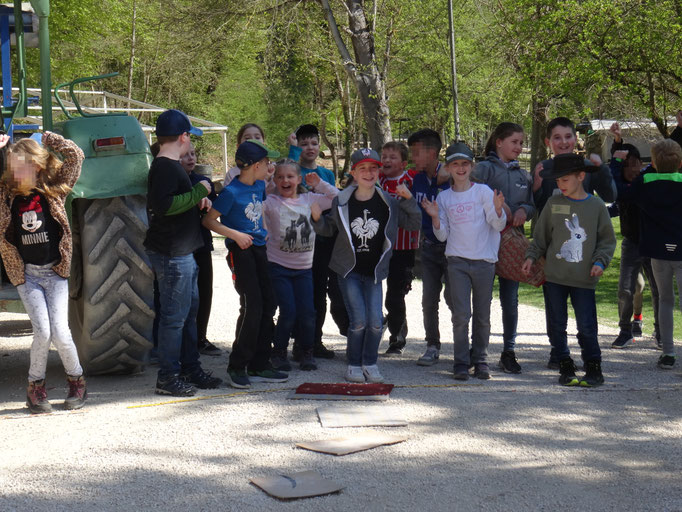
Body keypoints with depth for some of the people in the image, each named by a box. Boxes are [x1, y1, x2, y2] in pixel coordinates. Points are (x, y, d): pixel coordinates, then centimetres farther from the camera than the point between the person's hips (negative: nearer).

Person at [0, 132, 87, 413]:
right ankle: (36, 387, 9)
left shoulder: (54, 189, -1)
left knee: (60, 332, -7)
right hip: (26, 274, 1)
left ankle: (76, 382, 15)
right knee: (42, 332, -10)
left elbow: (75, 155, -4)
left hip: (55, 272, 0)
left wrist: (46, 137, 0)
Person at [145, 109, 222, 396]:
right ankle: (168, 377, 3)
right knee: (174, 316, -5)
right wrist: (199, 191, -20)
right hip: (171, 254, -11)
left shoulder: (171, 166, 16)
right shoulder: (164, 167, -17)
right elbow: (163, 205, -29)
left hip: (182, 252, 11)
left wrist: (199, 199, 6)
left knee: (190, 311, 17)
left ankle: (190, 369, 26)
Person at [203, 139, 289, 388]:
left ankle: (259, 366, 14)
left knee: (267, 305, 6)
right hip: (241, 251, -8)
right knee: (252, 307, -13)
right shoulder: (232, 192, -14)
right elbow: (208, 220, -12)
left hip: (258, 248, 8)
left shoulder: (259, 185, 9)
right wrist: (236, 234, -20)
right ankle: (237, 367, -1)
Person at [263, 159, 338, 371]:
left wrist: (319, 184, 2)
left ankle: (307, 353, 18)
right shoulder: (270, 202, -4)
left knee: (307, 312, -2)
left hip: (304, 267, 3)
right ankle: (279, 353, 13)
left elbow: (339, 199, 11)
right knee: (288, 312, -8)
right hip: (278, 266, -3)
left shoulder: (309, 199, 5)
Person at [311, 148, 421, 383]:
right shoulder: (341, 202, -2)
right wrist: (318, 219, -9)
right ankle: (354, 365, 11)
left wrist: (408, 200, -8)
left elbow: (413, 224, 6)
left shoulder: (388, 203, -1)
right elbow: (329, 229, 12)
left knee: (376, 321, -7)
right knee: (358, 320, -9)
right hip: (349, 270, -1)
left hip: (374, 271, 1)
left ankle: (370, 363, 14)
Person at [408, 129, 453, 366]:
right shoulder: (418, 179, 6)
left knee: (453, 297, -2)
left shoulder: (452, 179, -15)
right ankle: (432, 346, 15)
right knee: (429, 299, 5)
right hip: (429, 246, 6)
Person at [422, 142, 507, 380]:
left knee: (483, 316, 4)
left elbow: (499, 225, -1)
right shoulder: (443, 198, 9)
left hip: (484, 261, -1)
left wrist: (498, 209, -20)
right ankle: (461, 362, 2)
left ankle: (480, 360, 16)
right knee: (461, 314, -7)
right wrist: (435, 217, -8)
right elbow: (443, 235, 9)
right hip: (457, 260, 1)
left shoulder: (483, 191, 2)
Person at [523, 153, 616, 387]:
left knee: (586, 326, -3)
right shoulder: (553, 203, 4)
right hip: (554, 276, 2)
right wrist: (531, 256, 0)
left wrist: (600, 262, -7)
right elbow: (541, 236, 12)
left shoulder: (596, 206, 0)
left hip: (584, 279, -2)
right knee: (556, 325, 6)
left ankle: (593, 370, 12)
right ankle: (566, 369, 18)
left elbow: (607, 240, 6)